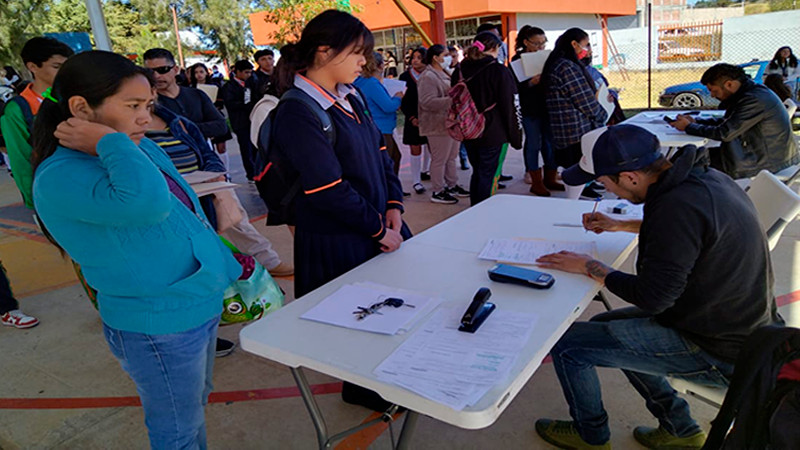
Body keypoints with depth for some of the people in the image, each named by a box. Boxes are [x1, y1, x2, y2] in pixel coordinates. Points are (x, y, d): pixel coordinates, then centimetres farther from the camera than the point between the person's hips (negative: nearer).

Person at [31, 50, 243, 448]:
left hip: (203, 304, 8)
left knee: (195, 404, 28)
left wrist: (226, 265, 19)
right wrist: (109, 142, -26)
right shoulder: (60, 178, -23)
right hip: (158, 327, -8)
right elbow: (147, 202, -42)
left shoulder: (142, 147, 3)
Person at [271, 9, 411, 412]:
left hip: (380, 225, 8)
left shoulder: (350, 96, 6)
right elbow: (329, 190, -22)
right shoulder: (298, 113, -19)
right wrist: (378, 230, -15)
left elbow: (379, 154, 12)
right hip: (339, 243, -8)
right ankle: (360, 388, 36)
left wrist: (393, 206, -1)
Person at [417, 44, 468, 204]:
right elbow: (428, 102, -26)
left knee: (451, 157, 17)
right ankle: (438, 192, 7)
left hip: (451, 123, 10)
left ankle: (452, 185, 29)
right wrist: (451, 100, -28)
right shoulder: (428, 77, -16)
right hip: (438, 125, -10)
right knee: (439, 159, -2)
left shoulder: (443, 74, 18)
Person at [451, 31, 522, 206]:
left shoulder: (460, 71, 6)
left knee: (477, 173, 18)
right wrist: (516, 137, -3)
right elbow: (510, 106, -10)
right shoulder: (499, 71, -11)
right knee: (489, 176, 1)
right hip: (494, 134, -6)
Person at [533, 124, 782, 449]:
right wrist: (622, 225, 19)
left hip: (718, 353, -10)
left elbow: (651, 298, -25)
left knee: (567, 344, -8)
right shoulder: (704, 176, -1)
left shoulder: (677, 204, -30)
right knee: (604, 325, 22)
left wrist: (590, 267, -13)